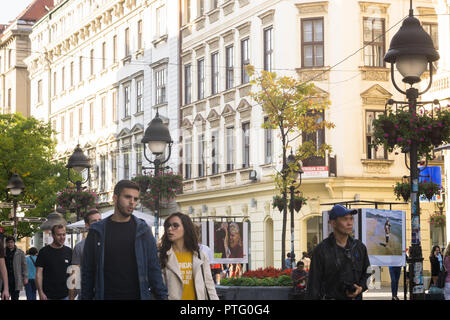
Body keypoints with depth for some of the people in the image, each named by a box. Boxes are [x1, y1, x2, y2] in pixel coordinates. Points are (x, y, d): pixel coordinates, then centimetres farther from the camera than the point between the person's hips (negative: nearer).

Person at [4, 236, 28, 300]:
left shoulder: (20, 253, 4)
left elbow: (24, 265, 4)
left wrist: (25, 277, -2)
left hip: (16, 280, -1)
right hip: (6, 277, 1)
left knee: (15, 298, 3)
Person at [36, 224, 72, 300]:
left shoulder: (69, 252, 8)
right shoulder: (44, 252, -1)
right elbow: (38, 274, -3)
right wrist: (41, 293, -12)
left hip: (65, 296, 3)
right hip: (48, 296, -3)